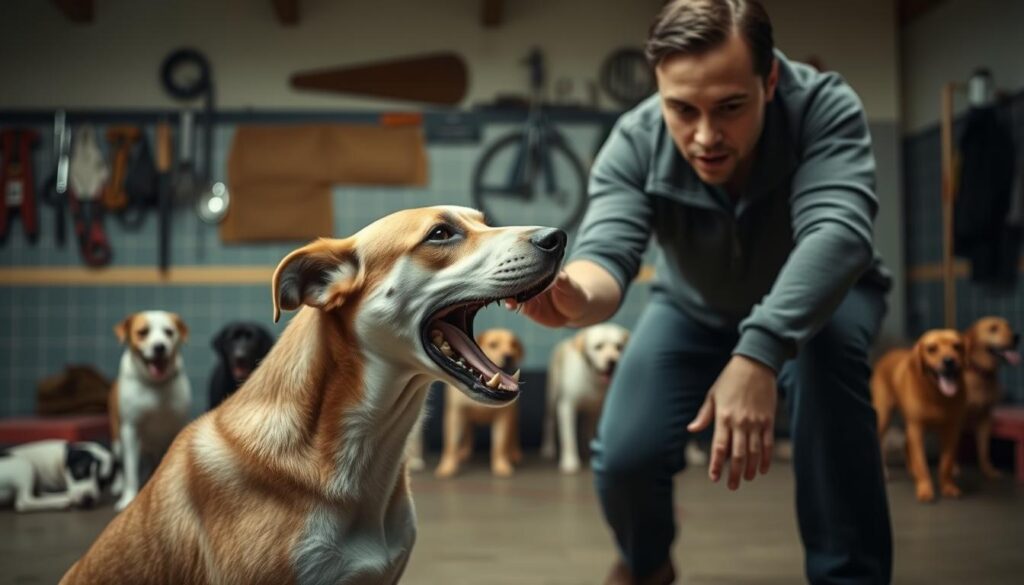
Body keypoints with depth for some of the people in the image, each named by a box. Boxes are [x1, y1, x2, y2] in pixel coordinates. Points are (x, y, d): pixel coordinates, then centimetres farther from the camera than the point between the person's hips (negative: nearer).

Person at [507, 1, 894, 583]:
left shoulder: (825, 107, -34)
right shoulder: (635, 142, -29)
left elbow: (839, 231, -48)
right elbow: (608, 249, -41)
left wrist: (761, 353, -63)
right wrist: (576, 296, -66)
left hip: (820, 296, -1)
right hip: (697, 309, 2)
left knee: (828, 344, -36)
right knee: (624, 458, -15)